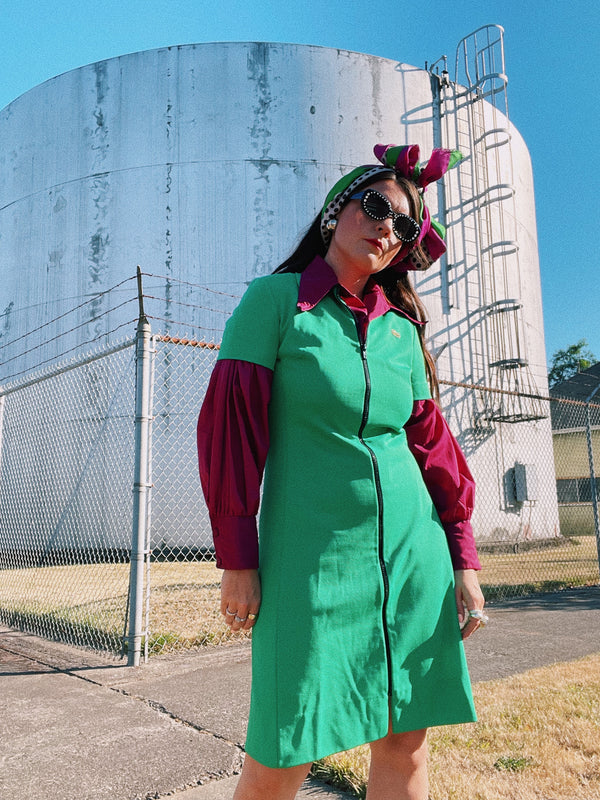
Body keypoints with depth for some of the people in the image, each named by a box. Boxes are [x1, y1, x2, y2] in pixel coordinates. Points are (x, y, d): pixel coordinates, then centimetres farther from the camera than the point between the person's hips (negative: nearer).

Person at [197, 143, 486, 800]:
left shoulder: (402, 328, 10)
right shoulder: (276, 298, -2)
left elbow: (432, 443, 12)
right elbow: (230, 425, -6)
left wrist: (464, 560, 8)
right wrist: (237, 560, -8)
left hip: (414, 554, 5)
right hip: (310, 556, -4)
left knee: (406, 744, 12)